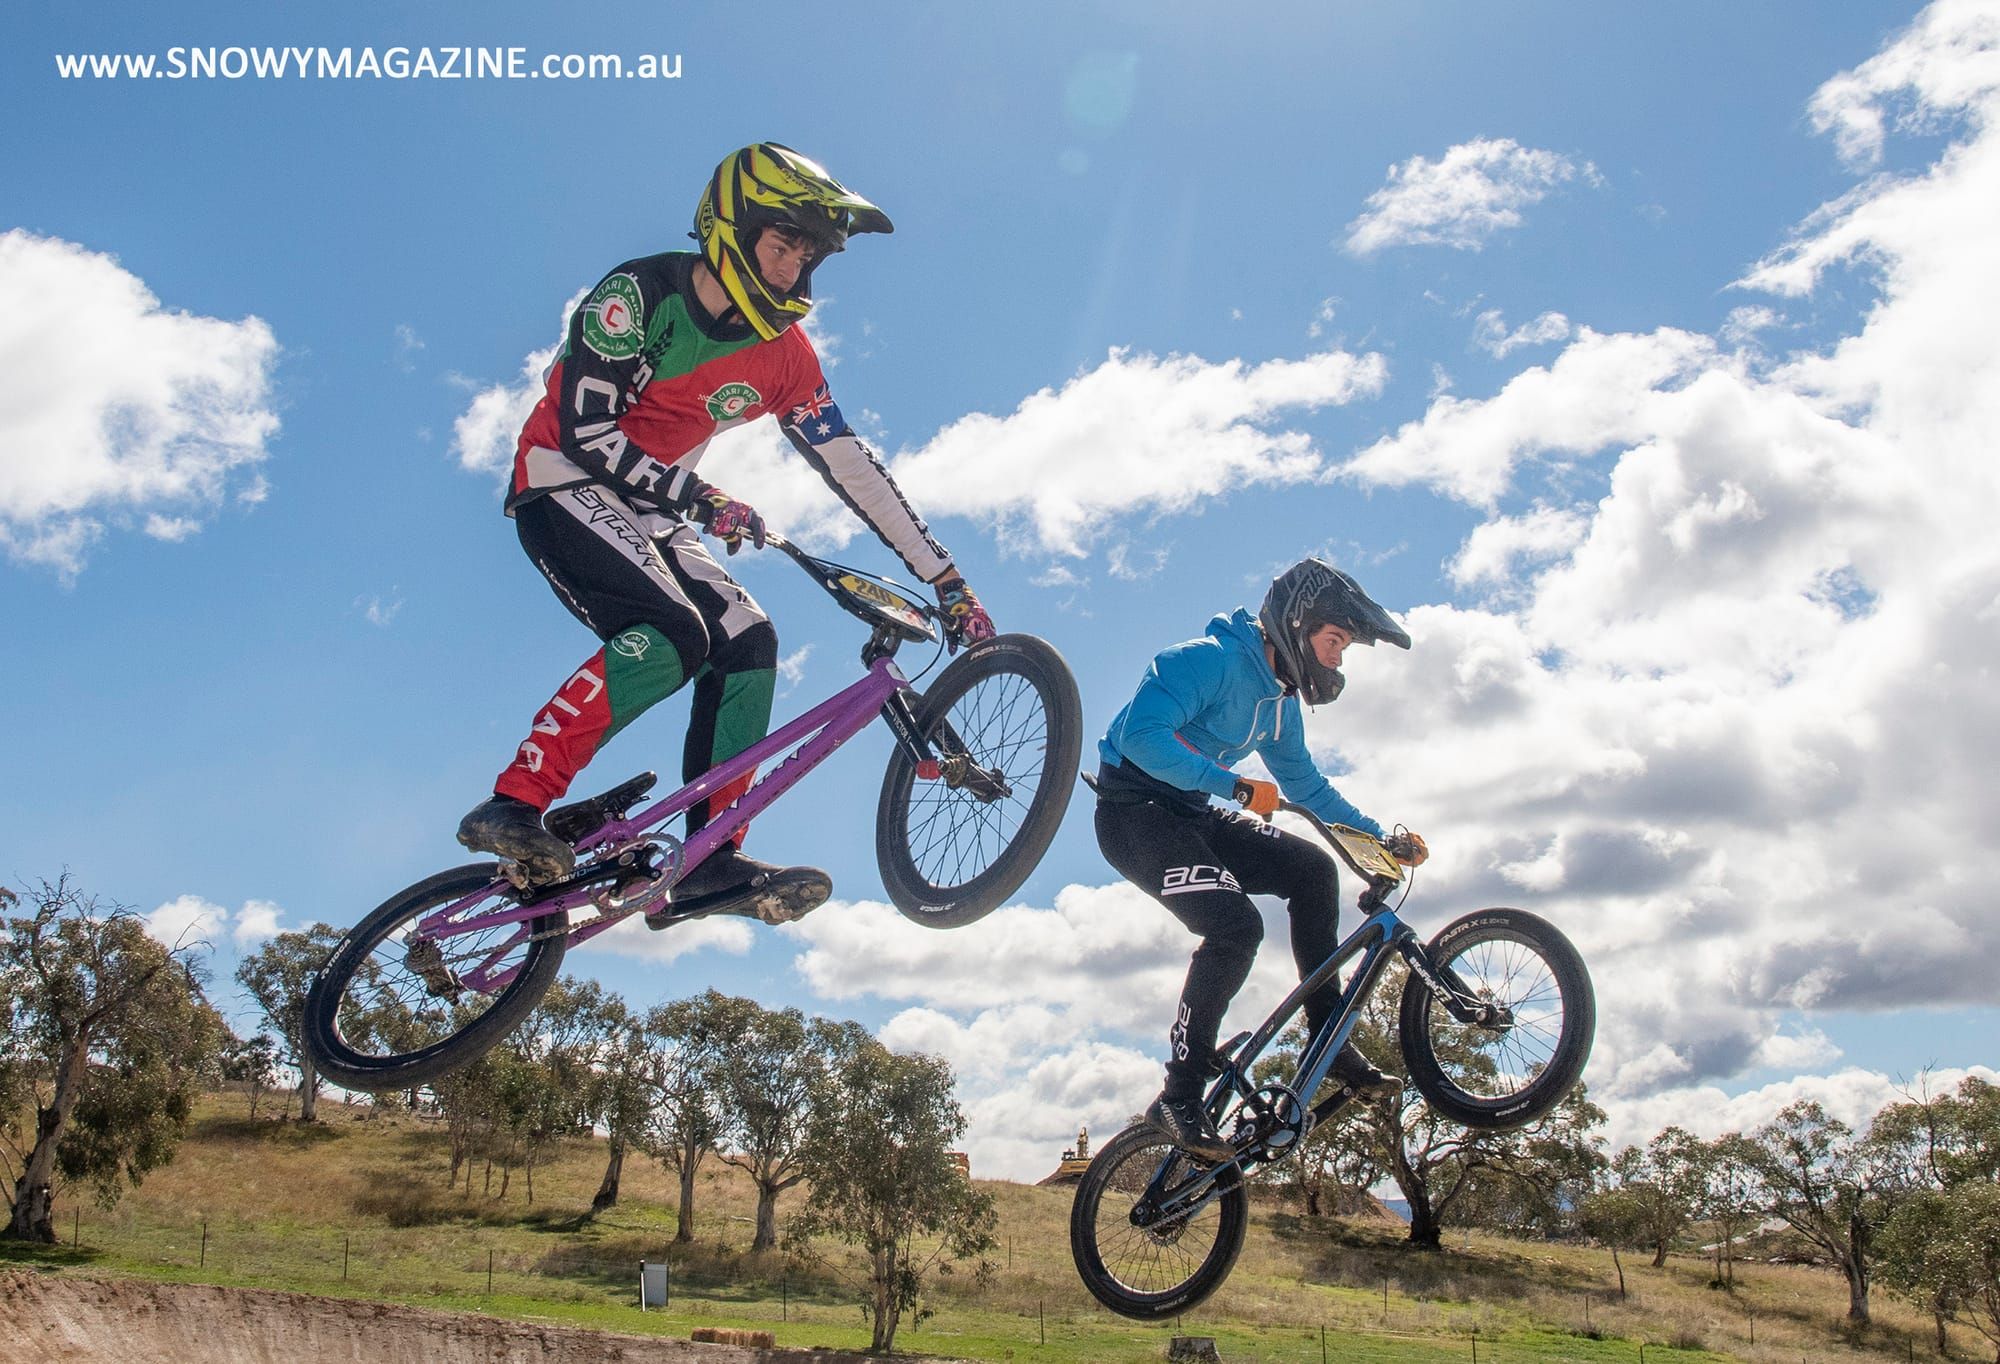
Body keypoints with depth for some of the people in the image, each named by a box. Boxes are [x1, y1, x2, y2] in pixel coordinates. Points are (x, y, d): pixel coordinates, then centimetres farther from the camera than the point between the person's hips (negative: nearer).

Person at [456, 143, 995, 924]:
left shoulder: (783, 354, -1)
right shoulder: (640, 294, -17)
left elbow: (852, 468, -2)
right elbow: (587, 430, -22)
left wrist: (946, 580, -5)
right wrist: (700, 499, -28)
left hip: (648, 512, 7)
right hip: (563, 486, -6)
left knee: (748, 645, -11)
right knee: (672, 633, -30)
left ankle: (712, 862, -9)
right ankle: (514, 802, -26)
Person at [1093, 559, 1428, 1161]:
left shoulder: (1281, 697, 10)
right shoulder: (1212, 660, -19)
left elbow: (1305, 782, 21)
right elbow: (1142, 734, -30)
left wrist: (1383, 839, 15)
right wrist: (1235, 787, -30)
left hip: (1191, 814, 9)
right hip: (1134, 812, -9)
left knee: (1310, 868, -4)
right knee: (1236, 926, -25)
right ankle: (1178, 1098, -15)